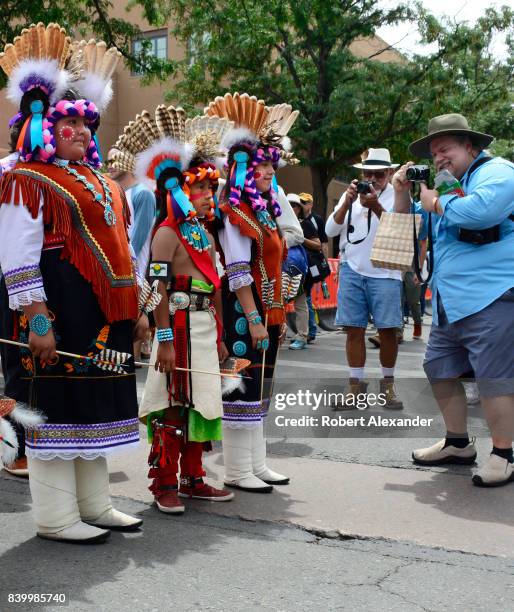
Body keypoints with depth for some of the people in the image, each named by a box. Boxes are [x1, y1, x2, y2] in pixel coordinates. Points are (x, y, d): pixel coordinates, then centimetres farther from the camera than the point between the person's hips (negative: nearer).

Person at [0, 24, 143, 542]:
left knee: (95, 404, 13)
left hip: (104, 314, 9)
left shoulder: (100, 183, 20)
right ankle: (56, 518, 9)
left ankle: (94, 505, 25)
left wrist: (136, 306, 17)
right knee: (58, 406, -2)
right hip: (58, 310, -8)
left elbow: (119, 248, 23)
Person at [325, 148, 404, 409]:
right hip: (352, 271, 3)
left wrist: (375, 206, -26)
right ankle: (356, 385, 12)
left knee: (387, 331, 0)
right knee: (354, 330, 3)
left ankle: (387, 384, 15)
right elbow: (331, 231, 0)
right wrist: (347, 203, -14)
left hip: (385, 273, -2)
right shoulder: (352, 194, 7)